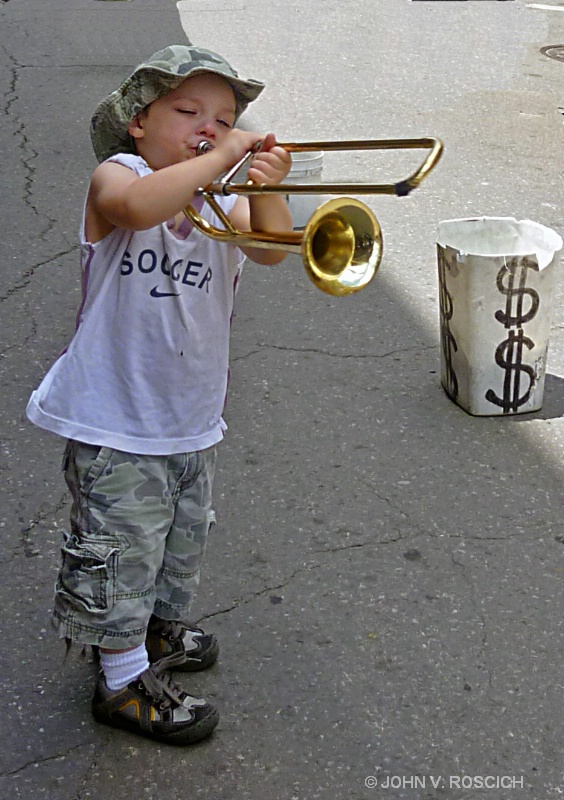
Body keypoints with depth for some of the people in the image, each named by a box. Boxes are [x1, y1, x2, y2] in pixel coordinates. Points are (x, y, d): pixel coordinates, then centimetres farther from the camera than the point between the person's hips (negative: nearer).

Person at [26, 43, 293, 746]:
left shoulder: (224, 200, 2)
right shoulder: (117, 174, -12)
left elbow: (270, 247, -17)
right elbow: (136, 206, -37)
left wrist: (267, 190, -35)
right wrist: (219, 159, -32)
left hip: (191, 417, 7)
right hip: (115, 419, -6)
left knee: (181, 536, 24)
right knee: (122, 548, 3)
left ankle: (155, 628, 49)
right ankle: (125, 681, 22)